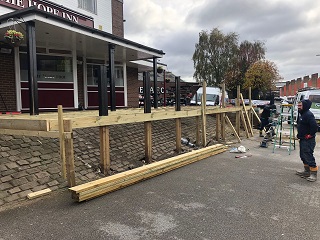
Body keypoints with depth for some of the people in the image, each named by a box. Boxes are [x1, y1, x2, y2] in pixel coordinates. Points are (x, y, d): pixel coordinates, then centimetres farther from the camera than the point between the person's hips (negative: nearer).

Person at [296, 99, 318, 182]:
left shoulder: (308, 115, -18)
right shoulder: (301, 114, 13)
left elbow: (315, 126, -26)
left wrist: (310, 135, -17)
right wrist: (299, 135, 14)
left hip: (308, 140, -10)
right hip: (302, 139, 11)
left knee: (308, 156, -8)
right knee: (303, 156, 18)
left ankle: (313, 174, 0)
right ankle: (307, 171, 30)